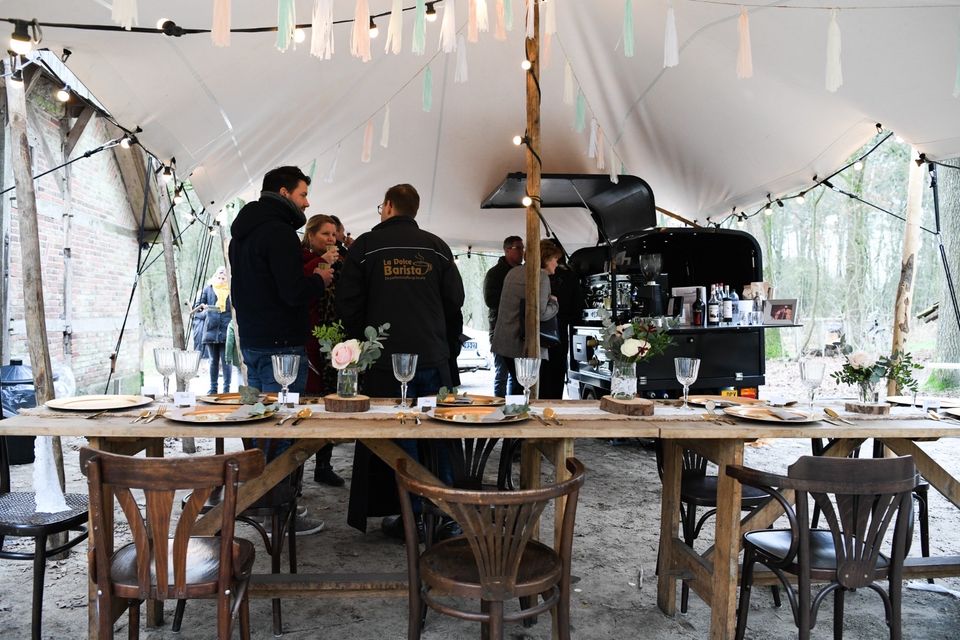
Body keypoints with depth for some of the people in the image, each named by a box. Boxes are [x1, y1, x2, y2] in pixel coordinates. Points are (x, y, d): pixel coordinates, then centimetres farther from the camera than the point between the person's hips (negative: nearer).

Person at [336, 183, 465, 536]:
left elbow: (348, 304, 0)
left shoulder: (365, 245, 2)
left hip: (386, 361, -2)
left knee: (398, 437, 5)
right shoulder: (437, 247, 7)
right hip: (434, 358, 2)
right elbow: (455, 302, 6)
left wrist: (363, 346, 11)